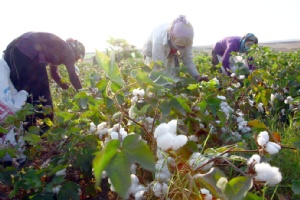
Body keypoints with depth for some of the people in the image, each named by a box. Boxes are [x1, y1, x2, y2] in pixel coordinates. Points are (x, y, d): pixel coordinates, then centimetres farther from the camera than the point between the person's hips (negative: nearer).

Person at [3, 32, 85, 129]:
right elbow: (73, 75, 2)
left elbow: (54, 73, 38)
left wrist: (68, 89, 41)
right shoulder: (67, 50, 6)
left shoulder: (58, 50, 30)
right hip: (26, 53, -10)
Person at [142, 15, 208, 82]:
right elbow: (158, 68, -45)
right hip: (152, 54, -4)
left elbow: (188, 60, -23)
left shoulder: (185, 39, -31)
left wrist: (197, 77, -36)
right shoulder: (159, 39, -45)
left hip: (170, 55, 4)